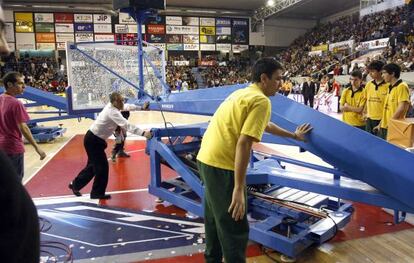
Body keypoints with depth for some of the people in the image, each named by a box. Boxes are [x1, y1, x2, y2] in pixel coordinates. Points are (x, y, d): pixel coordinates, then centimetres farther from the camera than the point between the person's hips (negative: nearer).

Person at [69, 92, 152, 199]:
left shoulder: (110, 106, 1)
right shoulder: (112, 112, -26)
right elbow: (126, 125, -38)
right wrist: (143, 133, -45)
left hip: (93, 139, 10)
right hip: (93, 141, -10)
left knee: (93, 165, 20)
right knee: (102, 166, -2)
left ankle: (75, 184, 36)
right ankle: (98, 193, 14)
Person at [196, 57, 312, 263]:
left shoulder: (243, 93, 17)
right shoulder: (261, 101, -13)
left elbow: (266, 126, 32)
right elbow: (243, 143, -23)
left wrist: (294, 135, 44)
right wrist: (238, 189, -23)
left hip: (207, 158, 10)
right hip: (222, 165, -10)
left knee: (215, 220, 25)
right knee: (235, 229, 3)